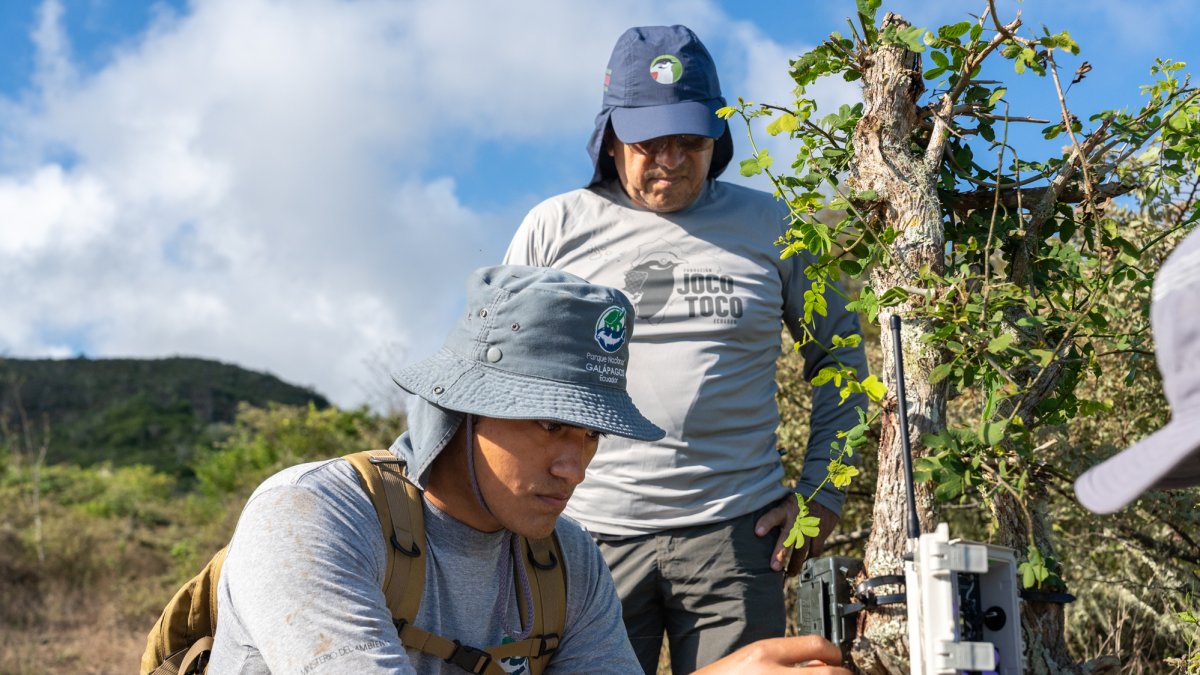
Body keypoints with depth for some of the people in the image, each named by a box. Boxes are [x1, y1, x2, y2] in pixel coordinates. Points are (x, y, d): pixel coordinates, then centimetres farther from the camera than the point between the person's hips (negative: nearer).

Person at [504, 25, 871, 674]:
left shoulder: (769, 225, 7)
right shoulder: (554, 228, 5)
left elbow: (839, 356, 14)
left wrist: (820, 492, 6)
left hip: (736, 534, 0)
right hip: (589, 532, 0)